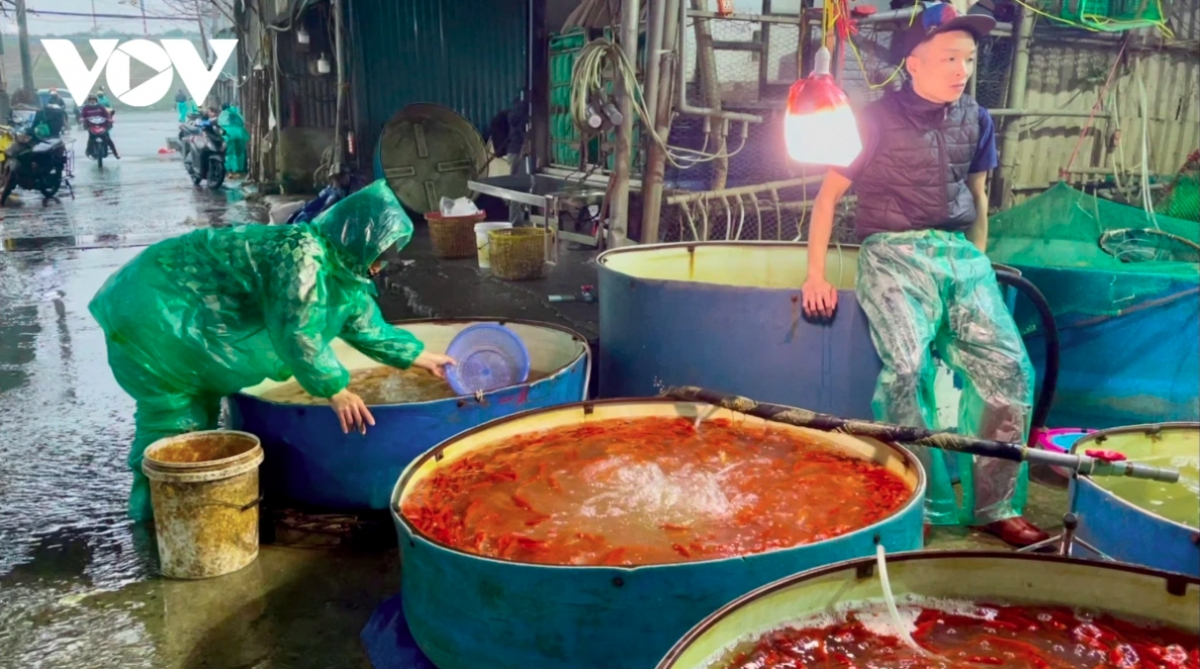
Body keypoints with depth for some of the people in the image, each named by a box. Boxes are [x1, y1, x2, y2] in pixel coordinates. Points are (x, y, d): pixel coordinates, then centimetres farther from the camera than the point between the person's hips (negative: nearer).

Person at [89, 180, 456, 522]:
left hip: (181, 315, 10)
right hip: (152, 309, -10)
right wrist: (335, 390, -21)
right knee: (174, 417, -3)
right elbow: (297, 333, -29)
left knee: (200, 411, 18)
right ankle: (154, 516, 12)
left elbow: (366, 324, 14)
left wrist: (422, 357, 17)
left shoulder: (338, 265, 3)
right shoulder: (303, 253, -28)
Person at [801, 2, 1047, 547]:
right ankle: (920, 506, -13)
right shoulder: (879, 119, -1)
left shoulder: (976, 120, 13)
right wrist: (815, 275, -5)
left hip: (961, 252, 5)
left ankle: (997, 507, 5)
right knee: (908, 366, -27)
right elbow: (828, 194, 1)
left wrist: (977, 264, 18)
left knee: (1009, 369, -9)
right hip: (895, 254, -5)